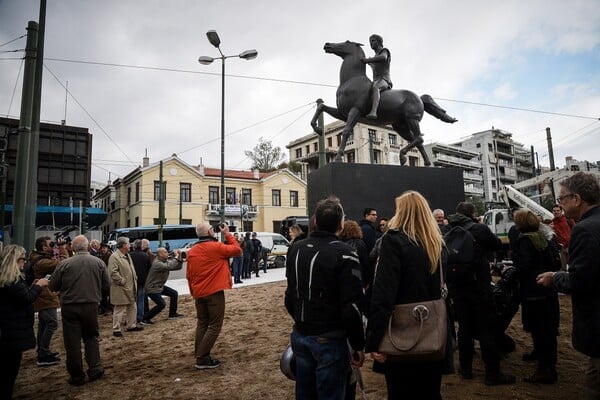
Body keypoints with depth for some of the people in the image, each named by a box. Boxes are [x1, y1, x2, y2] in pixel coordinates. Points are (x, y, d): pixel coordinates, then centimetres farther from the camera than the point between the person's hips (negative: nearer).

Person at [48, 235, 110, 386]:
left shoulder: (65, 263, -10)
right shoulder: (98, 262, -5)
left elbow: (53, 286, -1)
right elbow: (106, 283, 3)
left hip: (70, 306, -1)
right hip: (91, 305, 1)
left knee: (72, 341, 9)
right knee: (91, 337, 18)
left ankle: (77, 376, 17)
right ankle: (95, 369, 14)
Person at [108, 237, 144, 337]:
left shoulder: (127, 255, 14)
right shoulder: (114, 257, -17)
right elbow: (113, 272, -23)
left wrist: (135, 279, 12)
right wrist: (123, 281, -19)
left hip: (130, 287, 10)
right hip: (121, 289, -10)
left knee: (132, 308, 18)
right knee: (120, 309, -1)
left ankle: (132, 325, 30)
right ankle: (116, 330, 9)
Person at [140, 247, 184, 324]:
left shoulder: (166, 261, 5)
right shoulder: (157, 263, -23)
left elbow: (178, 267, 4)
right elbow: (169, 266, -39)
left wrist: (179, 257, -10)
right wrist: (176, 257, -29)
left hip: (160, 286, 10)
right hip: (152, 288, -10)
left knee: (174, 293, 11)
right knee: (161, 304, -18)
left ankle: (172, 314, 23)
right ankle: (145, 319, -2)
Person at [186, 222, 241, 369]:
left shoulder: (191, 251, 7)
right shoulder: (216, 247, -13)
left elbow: (189, 275, 12)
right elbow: (237, 250, -4)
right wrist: (227, 233, 3)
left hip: (199, 294, 7)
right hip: (214, 292, -7)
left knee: (202, 324, 16)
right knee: (214, 325, 1)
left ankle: (200, 356, 19)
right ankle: (202, 359, 0)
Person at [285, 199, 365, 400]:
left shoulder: (295, 248, 4)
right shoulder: (344, 254, -17)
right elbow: (351, 306, -18)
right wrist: (358, 345, -8)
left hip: (299, 335, 7)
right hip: (329, 340, -6)